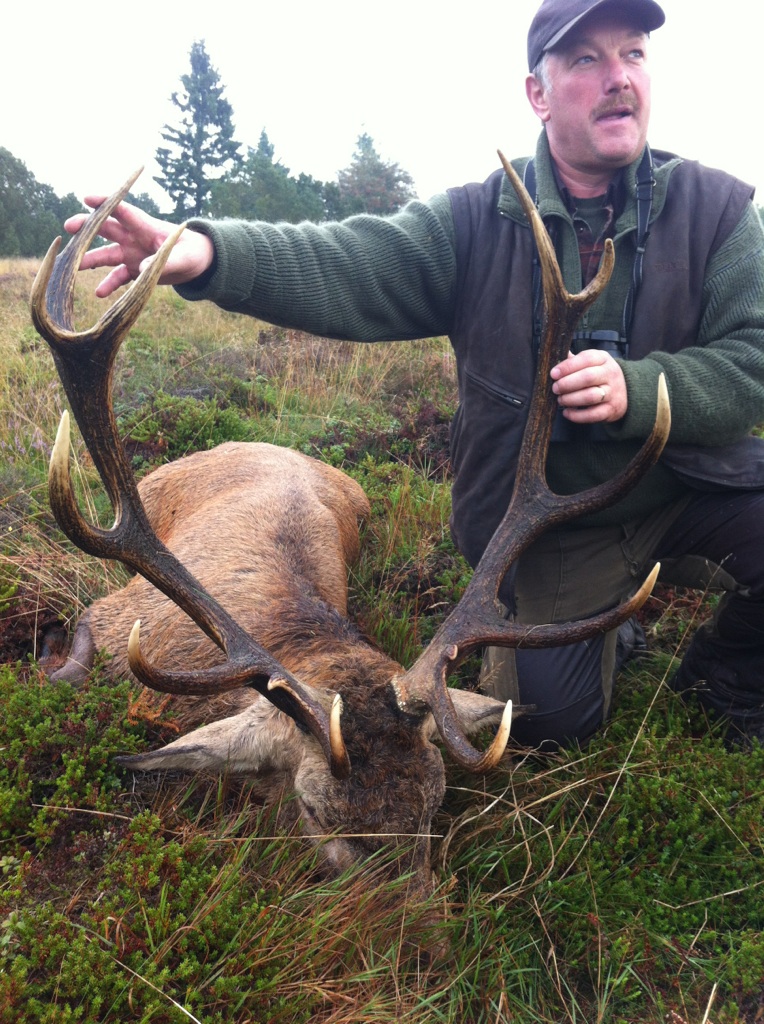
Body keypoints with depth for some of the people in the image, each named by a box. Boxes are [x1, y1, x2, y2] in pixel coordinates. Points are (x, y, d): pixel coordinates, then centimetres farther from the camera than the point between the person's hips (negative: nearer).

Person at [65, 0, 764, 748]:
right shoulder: (478, 220, -7)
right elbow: (349, 267, -22)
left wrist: (638, 389, -31)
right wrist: (206, 252, -40)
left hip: (689, 486, 2)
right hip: (549, 524, -1)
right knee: (550, 716, -4)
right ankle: (597, 614, 31)